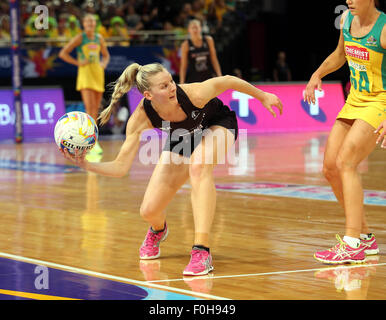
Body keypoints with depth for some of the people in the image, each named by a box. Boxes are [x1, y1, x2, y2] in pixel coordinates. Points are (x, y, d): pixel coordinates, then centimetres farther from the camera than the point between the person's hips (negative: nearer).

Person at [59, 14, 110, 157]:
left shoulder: (99, 38, 12)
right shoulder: (80, 38, -2)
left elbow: (106, 55, 26)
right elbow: (63, 53, -5)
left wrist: (104, 63, 5)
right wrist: (78, 63, -10)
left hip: (98, 74, 6)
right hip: (85, 73, -6)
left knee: (95, 110, 6)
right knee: (90, 108, -18)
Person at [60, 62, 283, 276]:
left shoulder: (194, 94, -39)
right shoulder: (141, 119, -32)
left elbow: (228, 81, -20)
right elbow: (121, 167, -29)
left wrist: (263, 96, -6)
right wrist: (86, 164, -45)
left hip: (218, 125, -3)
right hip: (182, 140, 3)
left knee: (199, 166, -38)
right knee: (149, 212, -4)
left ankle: (202, 252, -39)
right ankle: (158, 230, 39)